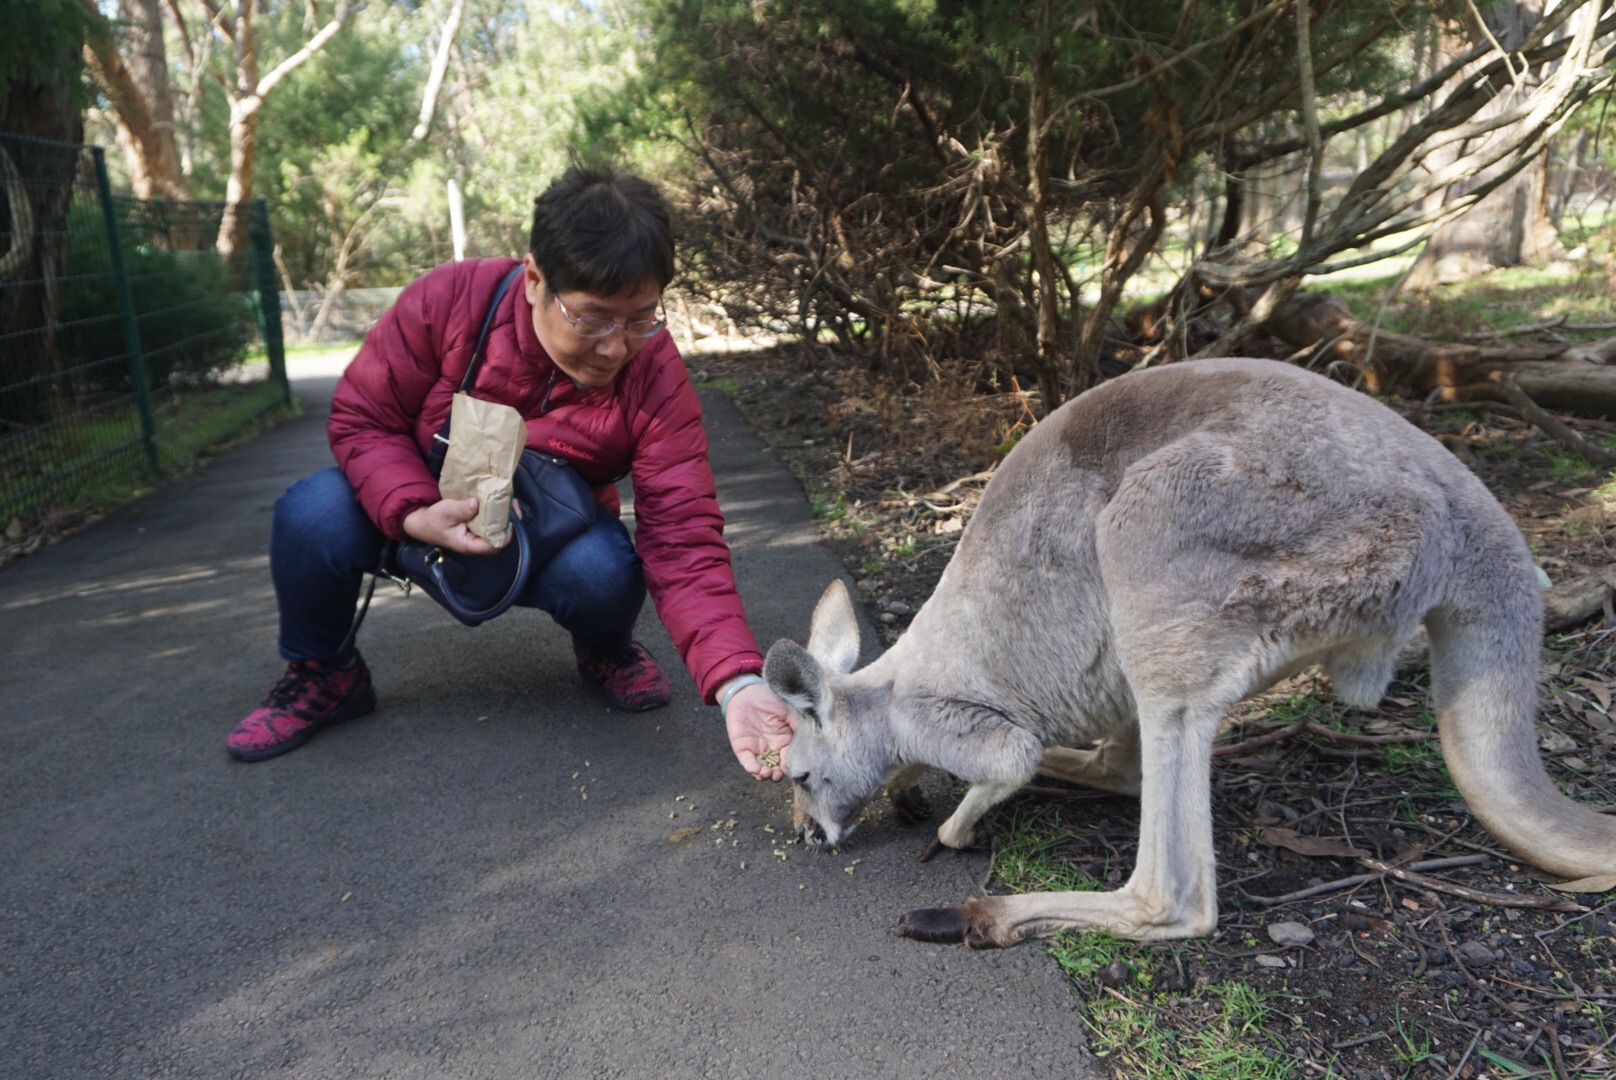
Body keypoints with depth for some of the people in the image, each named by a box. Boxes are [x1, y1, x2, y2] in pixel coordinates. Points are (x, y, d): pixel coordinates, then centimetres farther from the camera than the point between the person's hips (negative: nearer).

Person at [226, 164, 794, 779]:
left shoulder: (656, 381, -25)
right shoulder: (448, 300, -25)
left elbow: (684, 545, -30)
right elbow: (360, 418, -14)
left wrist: (737, 682, -44)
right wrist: (417, 514, -35)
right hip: (426, 513, 1)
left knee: (606, 572, -35)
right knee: (313, 514, -29)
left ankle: (605, 652, 5)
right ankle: (324, 676, 2)